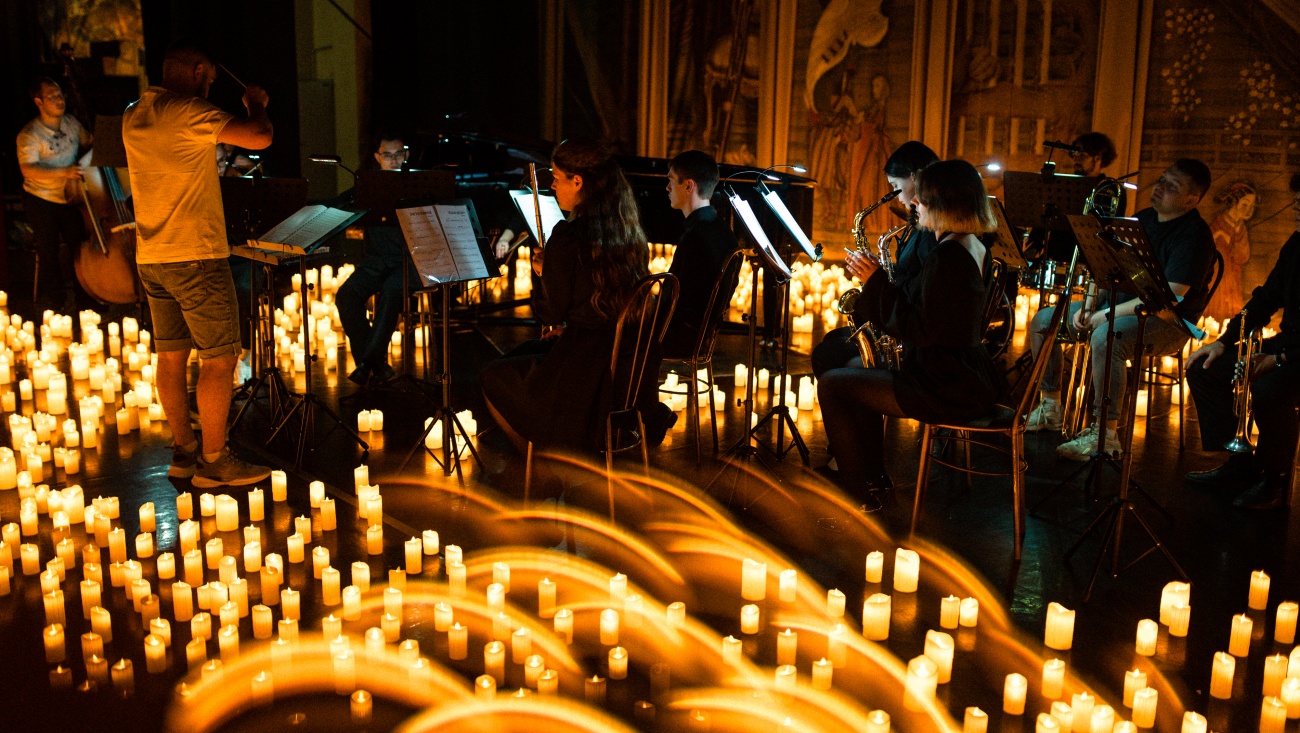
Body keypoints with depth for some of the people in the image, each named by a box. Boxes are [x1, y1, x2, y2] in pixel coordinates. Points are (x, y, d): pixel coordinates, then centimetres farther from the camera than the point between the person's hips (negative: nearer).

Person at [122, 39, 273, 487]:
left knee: (172, 355, 13)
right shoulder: (189, 112, -13)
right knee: (219, 359, -2)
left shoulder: (133, 117, 13)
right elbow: (260, 138, -20)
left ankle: (183, 451, 21)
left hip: (150, 257, 9)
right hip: (195, 255, -9)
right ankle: (214, 462, 2)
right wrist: (256, 105, -2)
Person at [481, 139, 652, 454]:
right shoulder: (629, 231, 2)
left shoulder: (568, 236, -20)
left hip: (587, 375, -8)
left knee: (492, 378, 16)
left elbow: (550, 312, -11)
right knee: (522, 353, 31)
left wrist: (542, 272, 5)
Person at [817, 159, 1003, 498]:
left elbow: (919, 330, -24)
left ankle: (858, 490, 8)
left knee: (832, 384, -3)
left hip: (947, 390, -11)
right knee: (859, 371, 27)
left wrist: (877, 282, -16)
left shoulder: (946, 257, -22)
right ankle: (874, 476, 30)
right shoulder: (977, 249, 9)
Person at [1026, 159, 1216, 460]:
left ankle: (1105, 432, -30)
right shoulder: (1141, 218, 12)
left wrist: (1109, 314, -24)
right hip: (1118, 305, 9)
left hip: (1166, 320, -9)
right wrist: (1088, 307, -3)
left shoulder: (1194, 234, -15)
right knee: (1043, 320, -1)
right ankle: (1050, 409, 7)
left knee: (1104, 338, -39)